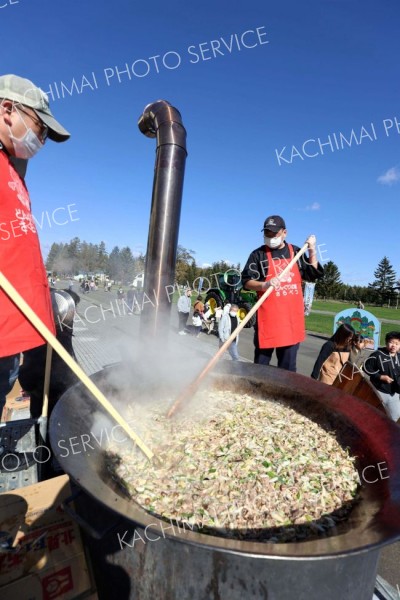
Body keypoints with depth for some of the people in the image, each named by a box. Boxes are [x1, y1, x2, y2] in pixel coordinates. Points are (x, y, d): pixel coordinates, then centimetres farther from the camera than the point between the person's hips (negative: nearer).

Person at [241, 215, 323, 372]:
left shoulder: (296, 252, 10)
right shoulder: (258, 254, 0)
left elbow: (311, 275, 13)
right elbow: (246, 282, -5)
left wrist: (312, 251, 4)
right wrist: (264, 285, -23)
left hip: (292, 317, 3)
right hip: (268, 317, -3)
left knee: (288, 365, 10)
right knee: (261, 363, 3)